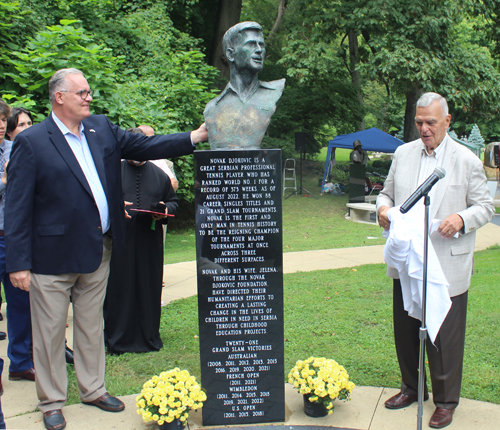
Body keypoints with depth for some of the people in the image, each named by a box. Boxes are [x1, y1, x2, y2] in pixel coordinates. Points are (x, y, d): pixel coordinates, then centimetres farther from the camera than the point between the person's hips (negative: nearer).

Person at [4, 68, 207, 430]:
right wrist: (18, 263, -13)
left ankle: (93, 389, 35)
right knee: (50, 331, 8)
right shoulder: (31, 142, -10)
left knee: (92, 325, 19)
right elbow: (17, 207, -11)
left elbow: (144, 146, 6)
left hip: (98, 251, 6)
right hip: (53, 256, -5)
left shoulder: (102, 129, 7)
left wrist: (196, 137, -4)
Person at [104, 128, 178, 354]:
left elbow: (172, 200, 19)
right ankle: (117, 339, 9)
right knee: (118, 288, -1)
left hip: (149, 241, 2)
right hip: (119, 240, -2)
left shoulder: (159, 174, 14)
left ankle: (149, 337, 17)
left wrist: (165, 210, -2)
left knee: (149, 288, 5)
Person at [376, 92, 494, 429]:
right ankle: (412, 388, 35)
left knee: (445, 335, 3)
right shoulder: (404, 154, 9)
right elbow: (388, 192, 18)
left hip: (447, 265, -4)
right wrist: (384, 206, -5)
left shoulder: (467, 160, -2)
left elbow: (485, 206, 0)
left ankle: (446, 401, 21)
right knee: (405, 331, 15)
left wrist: (462, 219, -20)